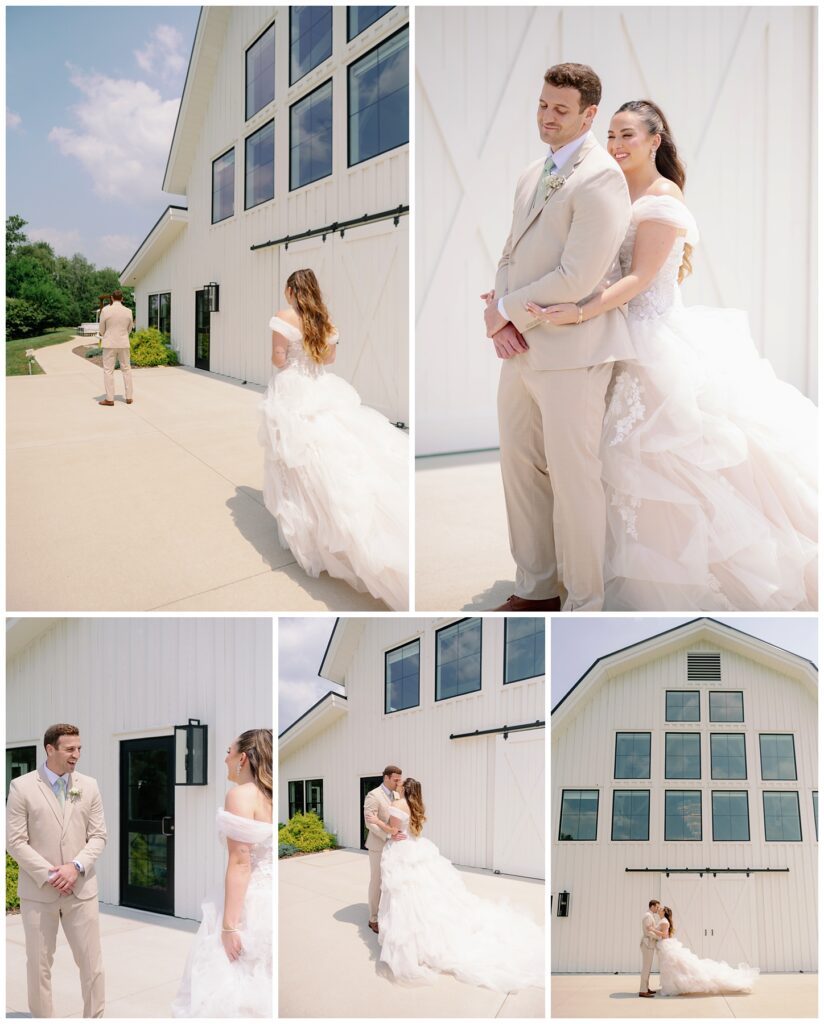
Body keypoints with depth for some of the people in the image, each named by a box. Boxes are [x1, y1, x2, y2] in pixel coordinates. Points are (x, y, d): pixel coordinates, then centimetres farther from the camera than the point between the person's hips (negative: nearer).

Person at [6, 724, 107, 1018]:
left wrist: (76, 867, -12)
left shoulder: (89, 786, 6)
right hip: (38, 891, -2)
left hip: (81, 889, 2)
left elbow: (98, 836, 5)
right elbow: (15, 841, -6)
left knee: (92, 962, 4)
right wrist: (49, 874, -13)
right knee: (39, 964, 6)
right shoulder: (22, 787, -3)